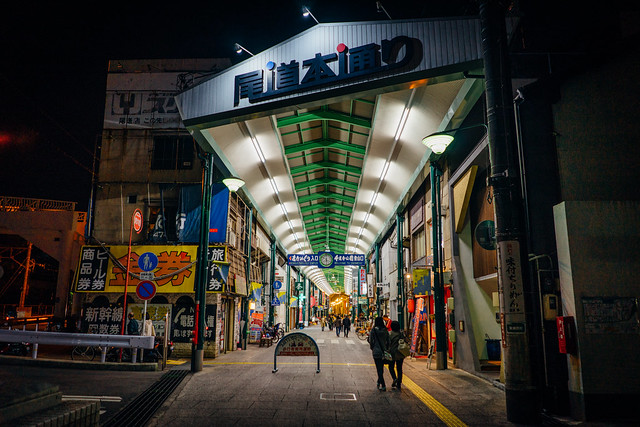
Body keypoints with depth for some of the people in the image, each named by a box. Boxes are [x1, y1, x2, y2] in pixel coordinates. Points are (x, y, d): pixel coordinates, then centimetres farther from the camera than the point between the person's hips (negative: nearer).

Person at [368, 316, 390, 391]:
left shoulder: (373, 330, -12)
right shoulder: (385, 330, -1)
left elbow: (371, 341, -8)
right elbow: (388, 341, 4)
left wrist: (372, 349, 8)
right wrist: (386, 349, 15)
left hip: (376, 351, -4)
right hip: (384, 351, 4)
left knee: (379, 368, 0)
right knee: (381, 367, 19)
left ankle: (383, 385, -4)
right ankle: (379, 382, 32)